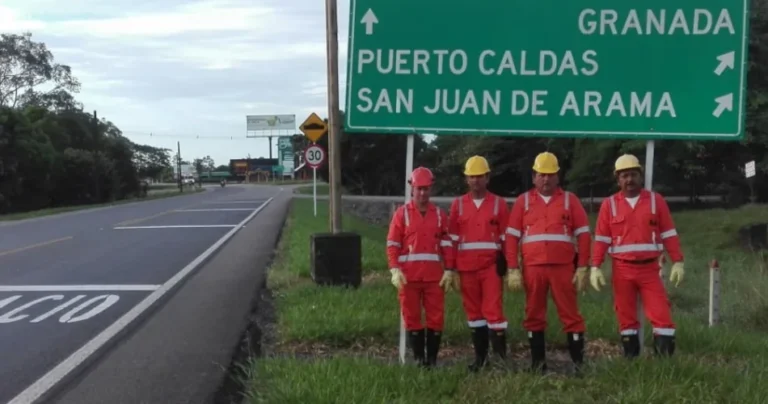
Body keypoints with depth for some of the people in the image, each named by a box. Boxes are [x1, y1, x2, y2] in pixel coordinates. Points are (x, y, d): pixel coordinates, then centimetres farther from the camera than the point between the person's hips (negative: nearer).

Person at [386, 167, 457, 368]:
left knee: (436, 317, 1)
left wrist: (449, 271, 1)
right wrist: (395, 270, -9)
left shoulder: (439, 214, 9)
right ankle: (419, 358, 12)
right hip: (409, 275, -1)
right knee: (412, 317, 3)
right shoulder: (402, 213, 3)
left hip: (434, 275, 2)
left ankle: (432, 358, 10)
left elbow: (447, 245, 8)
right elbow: (392, 244, 0)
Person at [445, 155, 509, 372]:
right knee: (473, 312, 8)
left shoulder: (499, 203, 4)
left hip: (492, 266, -2)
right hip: (466, 267, 2)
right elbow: (452, 239, 7)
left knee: (494, 310, -8)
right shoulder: (458, 204, 8)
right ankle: (480, 356, 17)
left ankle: (501, 357, -2)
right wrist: (450, 269, 3)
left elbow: (506, 238, 4)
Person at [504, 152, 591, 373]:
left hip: (563, 268, -1)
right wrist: (513, 269, -2)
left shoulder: (570, 200, 7)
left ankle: (578, 362, 6)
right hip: (532, 268, 1)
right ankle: (538, 363, 17)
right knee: (534, 316, 7)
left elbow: (583, 235, 4)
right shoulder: (523, 201, 8)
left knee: (570, 315, -1)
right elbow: (512, 237, 5)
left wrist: (582, 267, -2)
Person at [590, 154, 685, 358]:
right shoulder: (609, 204, 4)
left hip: (649, 269, 0)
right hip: (622, 270, 0)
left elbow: (669, 234, 3)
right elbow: (601, 238, 2)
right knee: (626, 318, 6)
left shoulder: (656, 200, 4)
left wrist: (677, 262, -3)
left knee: (662, 316, -6)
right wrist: (595, 267, -6)